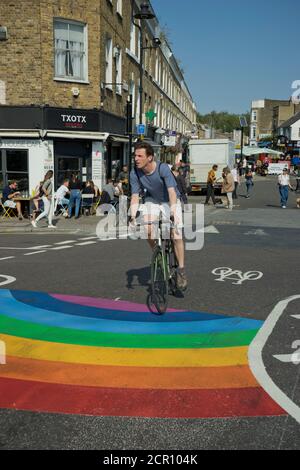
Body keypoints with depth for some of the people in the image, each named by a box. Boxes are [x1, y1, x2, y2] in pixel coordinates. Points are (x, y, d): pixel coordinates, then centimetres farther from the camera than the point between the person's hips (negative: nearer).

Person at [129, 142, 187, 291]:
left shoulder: (163, 168, -29)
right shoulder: (135, 173, -19)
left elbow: (172, 192, -35)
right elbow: (135, 197, -17)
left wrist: (173, 213, -47)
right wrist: (133, 217, -30)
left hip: (170, 201, -3)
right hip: (152, 201, 3)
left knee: (176, 235, -15)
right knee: (147, 230, -21)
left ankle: (181, 270, -2)